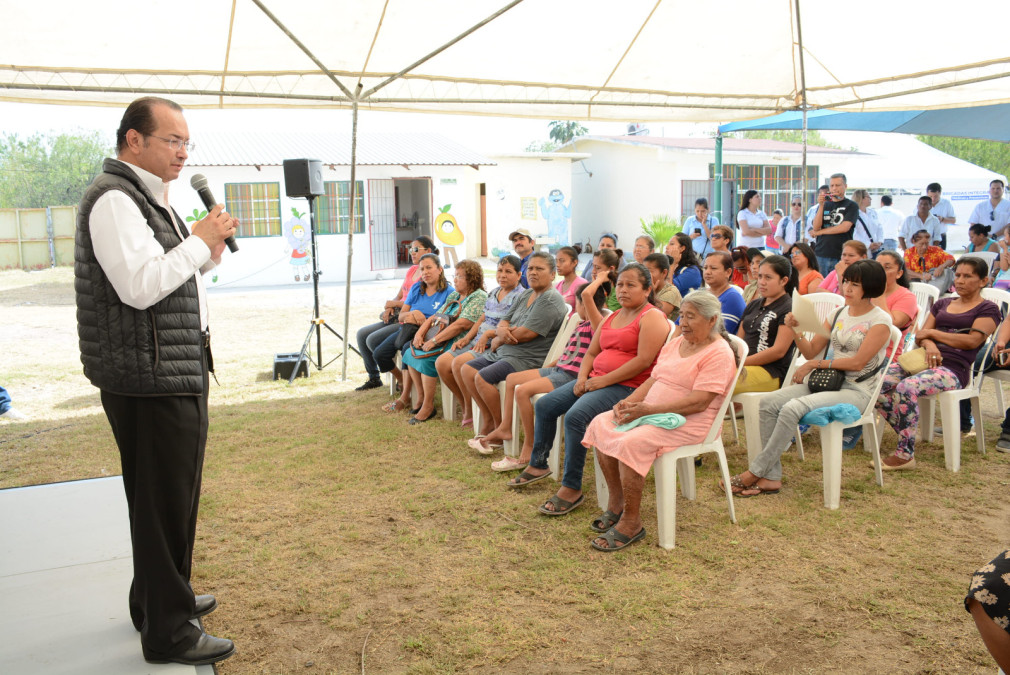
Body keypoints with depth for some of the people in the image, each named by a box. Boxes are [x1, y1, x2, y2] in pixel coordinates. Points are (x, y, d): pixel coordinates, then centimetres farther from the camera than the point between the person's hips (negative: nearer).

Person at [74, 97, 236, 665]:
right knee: (164, 500, -3)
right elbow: (141, 286, -25)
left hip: (178, 372, 11)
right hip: (150, 378, -11)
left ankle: (163, 597, 37)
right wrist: (199, 242, -16)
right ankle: (168, 633, 10)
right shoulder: (114, 199, -15)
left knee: (174, 493, 20)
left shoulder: (151, 197, 19)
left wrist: (210, 251, 6)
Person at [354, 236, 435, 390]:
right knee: (362, 334, 5)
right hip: (397, 318, 10)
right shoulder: (411, 270, 17)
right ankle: (374, 378, 13)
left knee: (372, 340, -20)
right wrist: (389, 308, 0)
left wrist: (395, 304, -10)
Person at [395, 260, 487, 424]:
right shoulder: (453, 296, 21)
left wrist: (434, 340, -21)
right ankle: (422, 399, -3)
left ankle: (428, 406, -18)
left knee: (427, 359, -27)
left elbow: (461, 325, -20)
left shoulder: (479, 298, -9)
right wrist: (420, 333, -1)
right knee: (410, 353, -6)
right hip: (443, 341, 9)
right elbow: (434, 318, 18)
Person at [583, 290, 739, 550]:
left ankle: (631, 523, -18)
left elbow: (699, 402, -21)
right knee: (601, 424, -9)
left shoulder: (719, 353, -11)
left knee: (632, 442, -31)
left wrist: (649, 409, -24)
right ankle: (615, 503, -3)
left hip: (689, 423, -9)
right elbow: (653, 380, 17)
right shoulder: (675, 343, 17)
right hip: (652, 413, 9)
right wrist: (628, 402, -3)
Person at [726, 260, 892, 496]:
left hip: (855, 390, -7)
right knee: (769, 402, -17)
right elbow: (811, 351, 12)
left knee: (792, 408, -31)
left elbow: (858, 362, -14)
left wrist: (815, 364, -12)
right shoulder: (838, 314, 14)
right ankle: (771, 478, -18)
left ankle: (754, 472, -20)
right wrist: (795, 330, -6)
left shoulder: (880, 321, -5)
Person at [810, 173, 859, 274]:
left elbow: (845, 227, -9)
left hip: (841, 256, -3)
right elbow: (815, 227, 2)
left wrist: (820, 232, -1)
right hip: (821, 254, 3)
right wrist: (821, 205, -8)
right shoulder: (824, 204, 16)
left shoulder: (851, 205, 5)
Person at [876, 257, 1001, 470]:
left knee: (906, 388, -36)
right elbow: (921, 335, 17)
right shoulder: (942, 304, 26)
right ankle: (906, 435, -8)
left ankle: (905, 455, -27)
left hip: (953, 370, -6)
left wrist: (932, 333, -1)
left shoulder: (988, 309, 10)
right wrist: (928, 344, -7)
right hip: (924, 361, 6)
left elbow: (972, 341, -6)